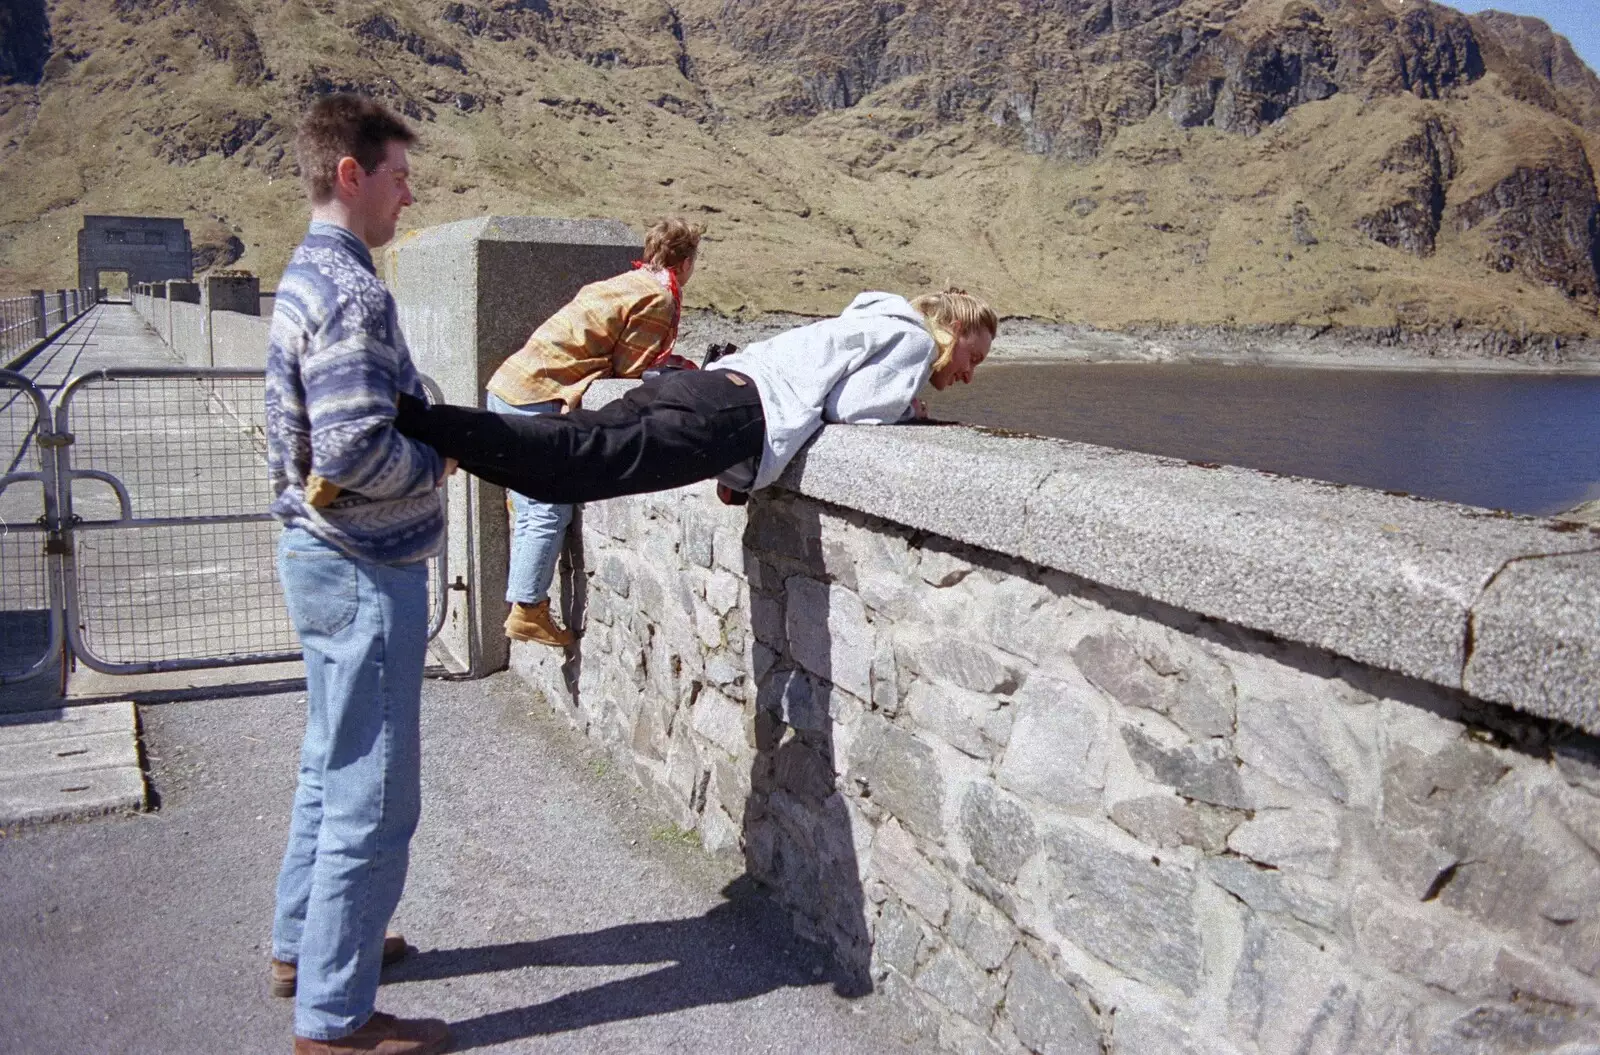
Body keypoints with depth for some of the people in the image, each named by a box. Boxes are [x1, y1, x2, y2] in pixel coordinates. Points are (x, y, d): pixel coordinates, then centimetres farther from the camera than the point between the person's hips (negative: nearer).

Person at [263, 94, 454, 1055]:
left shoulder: (307, 275, 12)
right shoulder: (352, 292, -20)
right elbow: (356, 450, -28)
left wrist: (428, 446, 7)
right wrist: (440, 463, -11)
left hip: (324, 556, 11)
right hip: (365, 570, -10)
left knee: (333, 768, 23)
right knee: (374, 798, 0)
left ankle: (304, 945, 39)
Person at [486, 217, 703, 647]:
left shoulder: (627, 283, 21)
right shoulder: (659, 296, -7)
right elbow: (630, 370, -7)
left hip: (508, 388, 10)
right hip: (537, 398, -10)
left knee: (532, 512, 12)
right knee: (550, 512, -6)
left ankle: (523, 607, 17)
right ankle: (528, 611, -5)